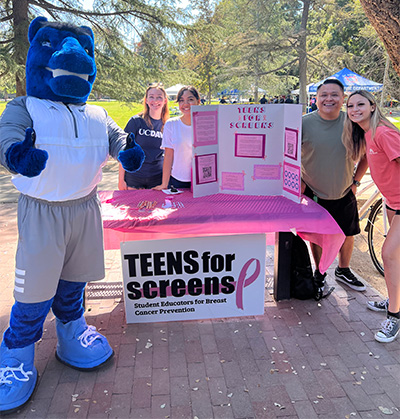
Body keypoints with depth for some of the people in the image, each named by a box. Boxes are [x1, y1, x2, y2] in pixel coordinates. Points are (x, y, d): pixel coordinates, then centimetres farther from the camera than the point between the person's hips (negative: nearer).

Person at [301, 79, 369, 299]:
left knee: (348, 234, 12)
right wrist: (298, 181, -6)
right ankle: (319, 274, 30)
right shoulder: (304, 123, -12)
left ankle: (343, 271, 36)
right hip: (313, 193, -2)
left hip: (344, 194, 2)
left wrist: (355, 181, 3)